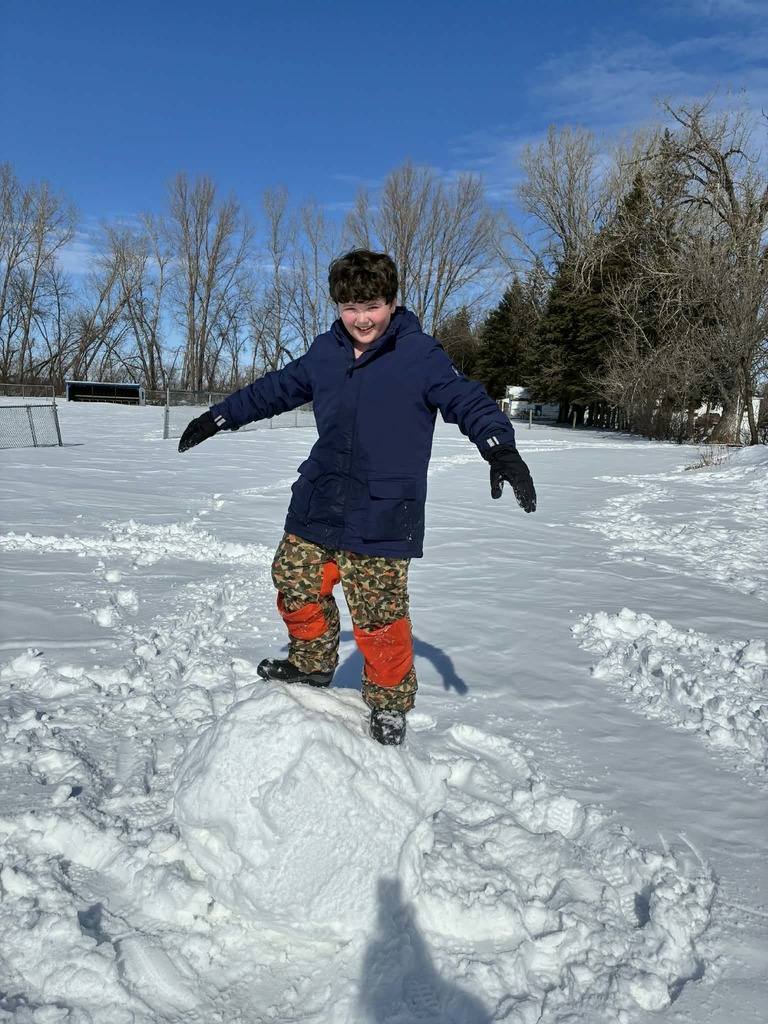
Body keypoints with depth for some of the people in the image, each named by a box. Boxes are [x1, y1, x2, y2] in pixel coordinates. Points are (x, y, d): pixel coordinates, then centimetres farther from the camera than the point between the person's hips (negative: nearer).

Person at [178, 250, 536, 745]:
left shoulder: (421, 355, -6)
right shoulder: (325, 352, 10)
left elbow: (468, 401, -12)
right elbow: (276, 389, 21)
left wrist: (500, 447, -30)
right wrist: (219, 417, 26)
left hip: (382, 518, -5)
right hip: (317, 506, 6)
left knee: (379, 615, -3)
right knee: (295, 586, 9)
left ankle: (390, 699, 22)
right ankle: (314, 662, 36)